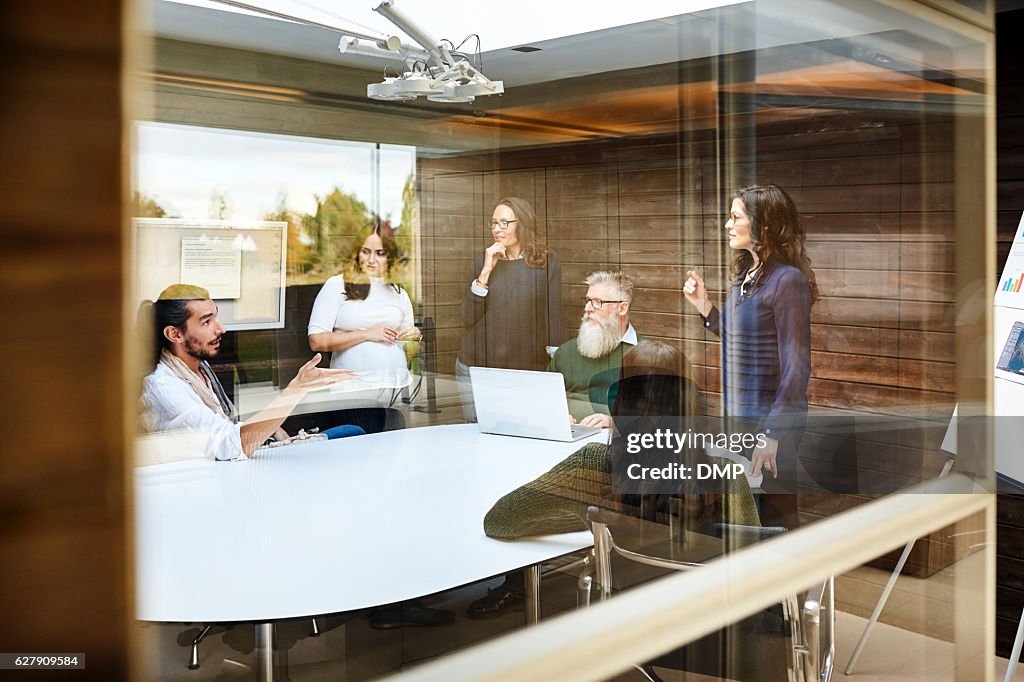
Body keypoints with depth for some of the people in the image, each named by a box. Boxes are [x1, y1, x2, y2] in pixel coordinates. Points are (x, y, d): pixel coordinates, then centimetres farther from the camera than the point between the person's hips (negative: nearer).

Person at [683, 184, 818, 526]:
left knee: (775, 518, 4)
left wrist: (772, 435, -23)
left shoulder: (787, 280, -16)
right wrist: (704, 307, 8)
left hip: (771, 422, -8)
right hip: (738, 416, 8)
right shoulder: (745, 275, 9)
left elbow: (796, 367, -19)